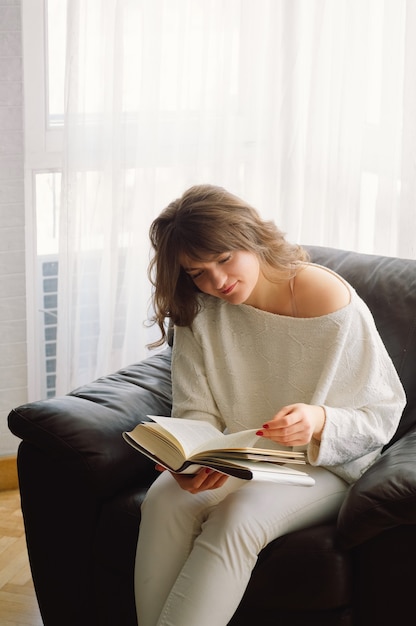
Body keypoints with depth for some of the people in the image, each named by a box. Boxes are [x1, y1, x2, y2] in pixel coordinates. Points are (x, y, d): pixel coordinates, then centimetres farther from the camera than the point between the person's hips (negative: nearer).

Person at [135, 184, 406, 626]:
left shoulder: (332, 303, -15)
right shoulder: (198, 309, -1)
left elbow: (383, 413, -9)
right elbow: (196, 412, -1)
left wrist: (319, 421, -30)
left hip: (323, 469, -4)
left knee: (239, 516, -34)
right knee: (164, 498, -28)